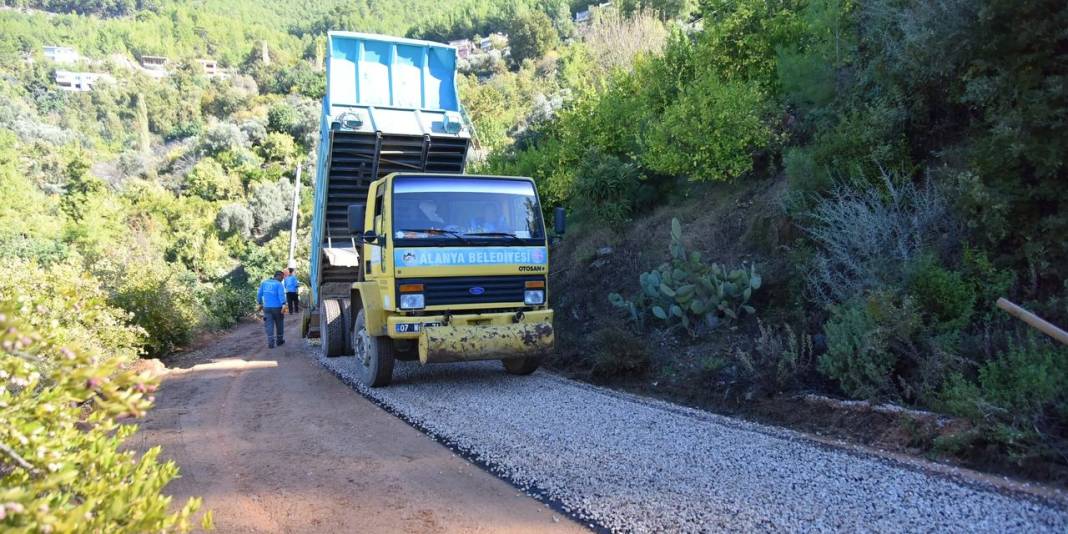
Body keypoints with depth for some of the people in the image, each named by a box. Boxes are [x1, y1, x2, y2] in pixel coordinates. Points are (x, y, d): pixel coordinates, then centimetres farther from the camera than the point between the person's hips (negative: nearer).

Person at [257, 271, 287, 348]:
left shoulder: (264, 282, 7)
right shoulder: (279, 284, -8)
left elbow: (259, 294, 9)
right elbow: (281, 295, -21)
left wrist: (260, 303, 21)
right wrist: (284, 305, -28)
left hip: (267, 307, 3)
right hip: (277, 307, -3)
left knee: (269, 325, 0)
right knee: (279, 324, 14)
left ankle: (271, 343, -9)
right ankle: (279, 340, 26)